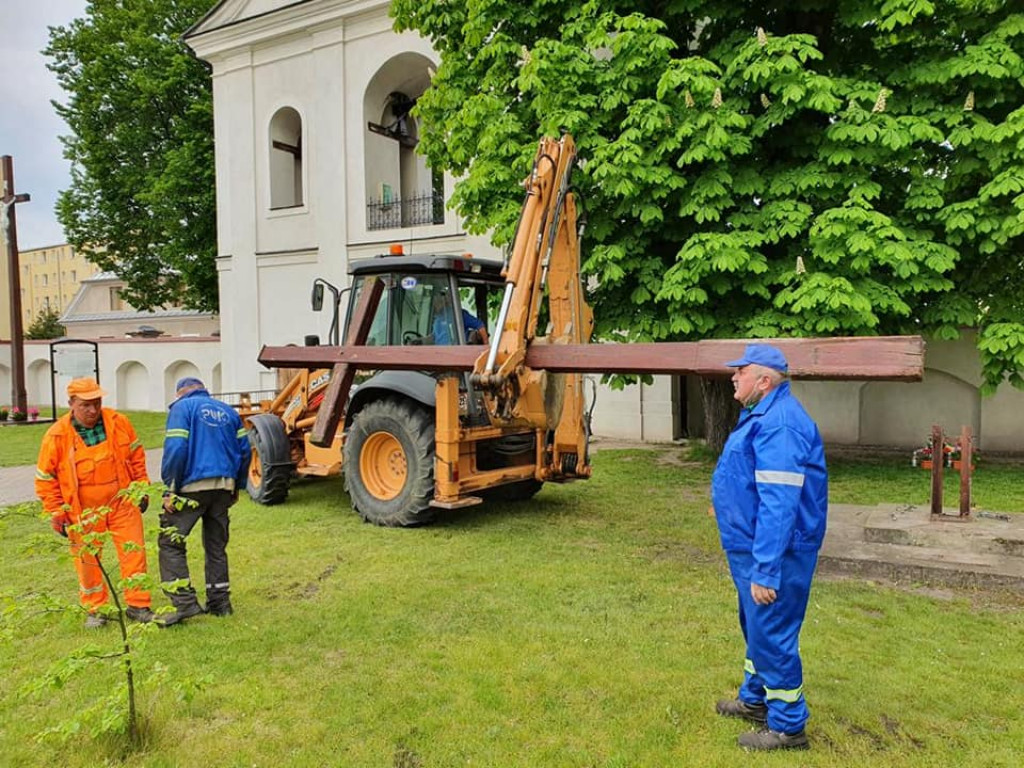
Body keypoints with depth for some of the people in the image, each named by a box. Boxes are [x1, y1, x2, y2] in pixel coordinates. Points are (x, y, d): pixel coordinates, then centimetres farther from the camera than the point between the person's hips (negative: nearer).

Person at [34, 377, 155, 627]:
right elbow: (45, 478, 0)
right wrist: (57, 515, -1)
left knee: (134, 553, 2)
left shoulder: (119, 422, -4)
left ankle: (138, 606, 16)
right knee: (88, 561, 9)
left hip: (123, 502, 1)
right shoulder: (56, 436, -9)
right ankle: (95, 610, 27)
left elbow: (136, 456, 10)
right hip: (84, 512, -1)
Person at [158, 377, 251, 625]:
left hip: (194, 485, -6)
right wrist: (237, 486, 19)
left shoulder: (182, 407, 1)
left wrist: (171, 489, -8)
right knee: (216, 545, 15)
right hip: (224, 486, 6)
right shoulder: (228, 411, 16)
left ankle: (185, 602, -5)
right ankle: (220, 602, 19)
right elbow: (244, 450, 12)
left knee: (170, 541, 2)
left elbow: (176, 449, -12)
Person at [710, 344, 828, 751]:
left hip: (773, 552, -11)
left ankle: (787, 726, 20)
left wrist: (765, 570, -29)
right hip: (753, 547, 11)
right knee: (756, 628, 23)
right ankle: (754, 699, 41)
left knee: (772, 635, 3)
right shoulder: (763, 415, 10)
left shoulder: (779, 423, -24)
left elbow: (779, 504, -29)